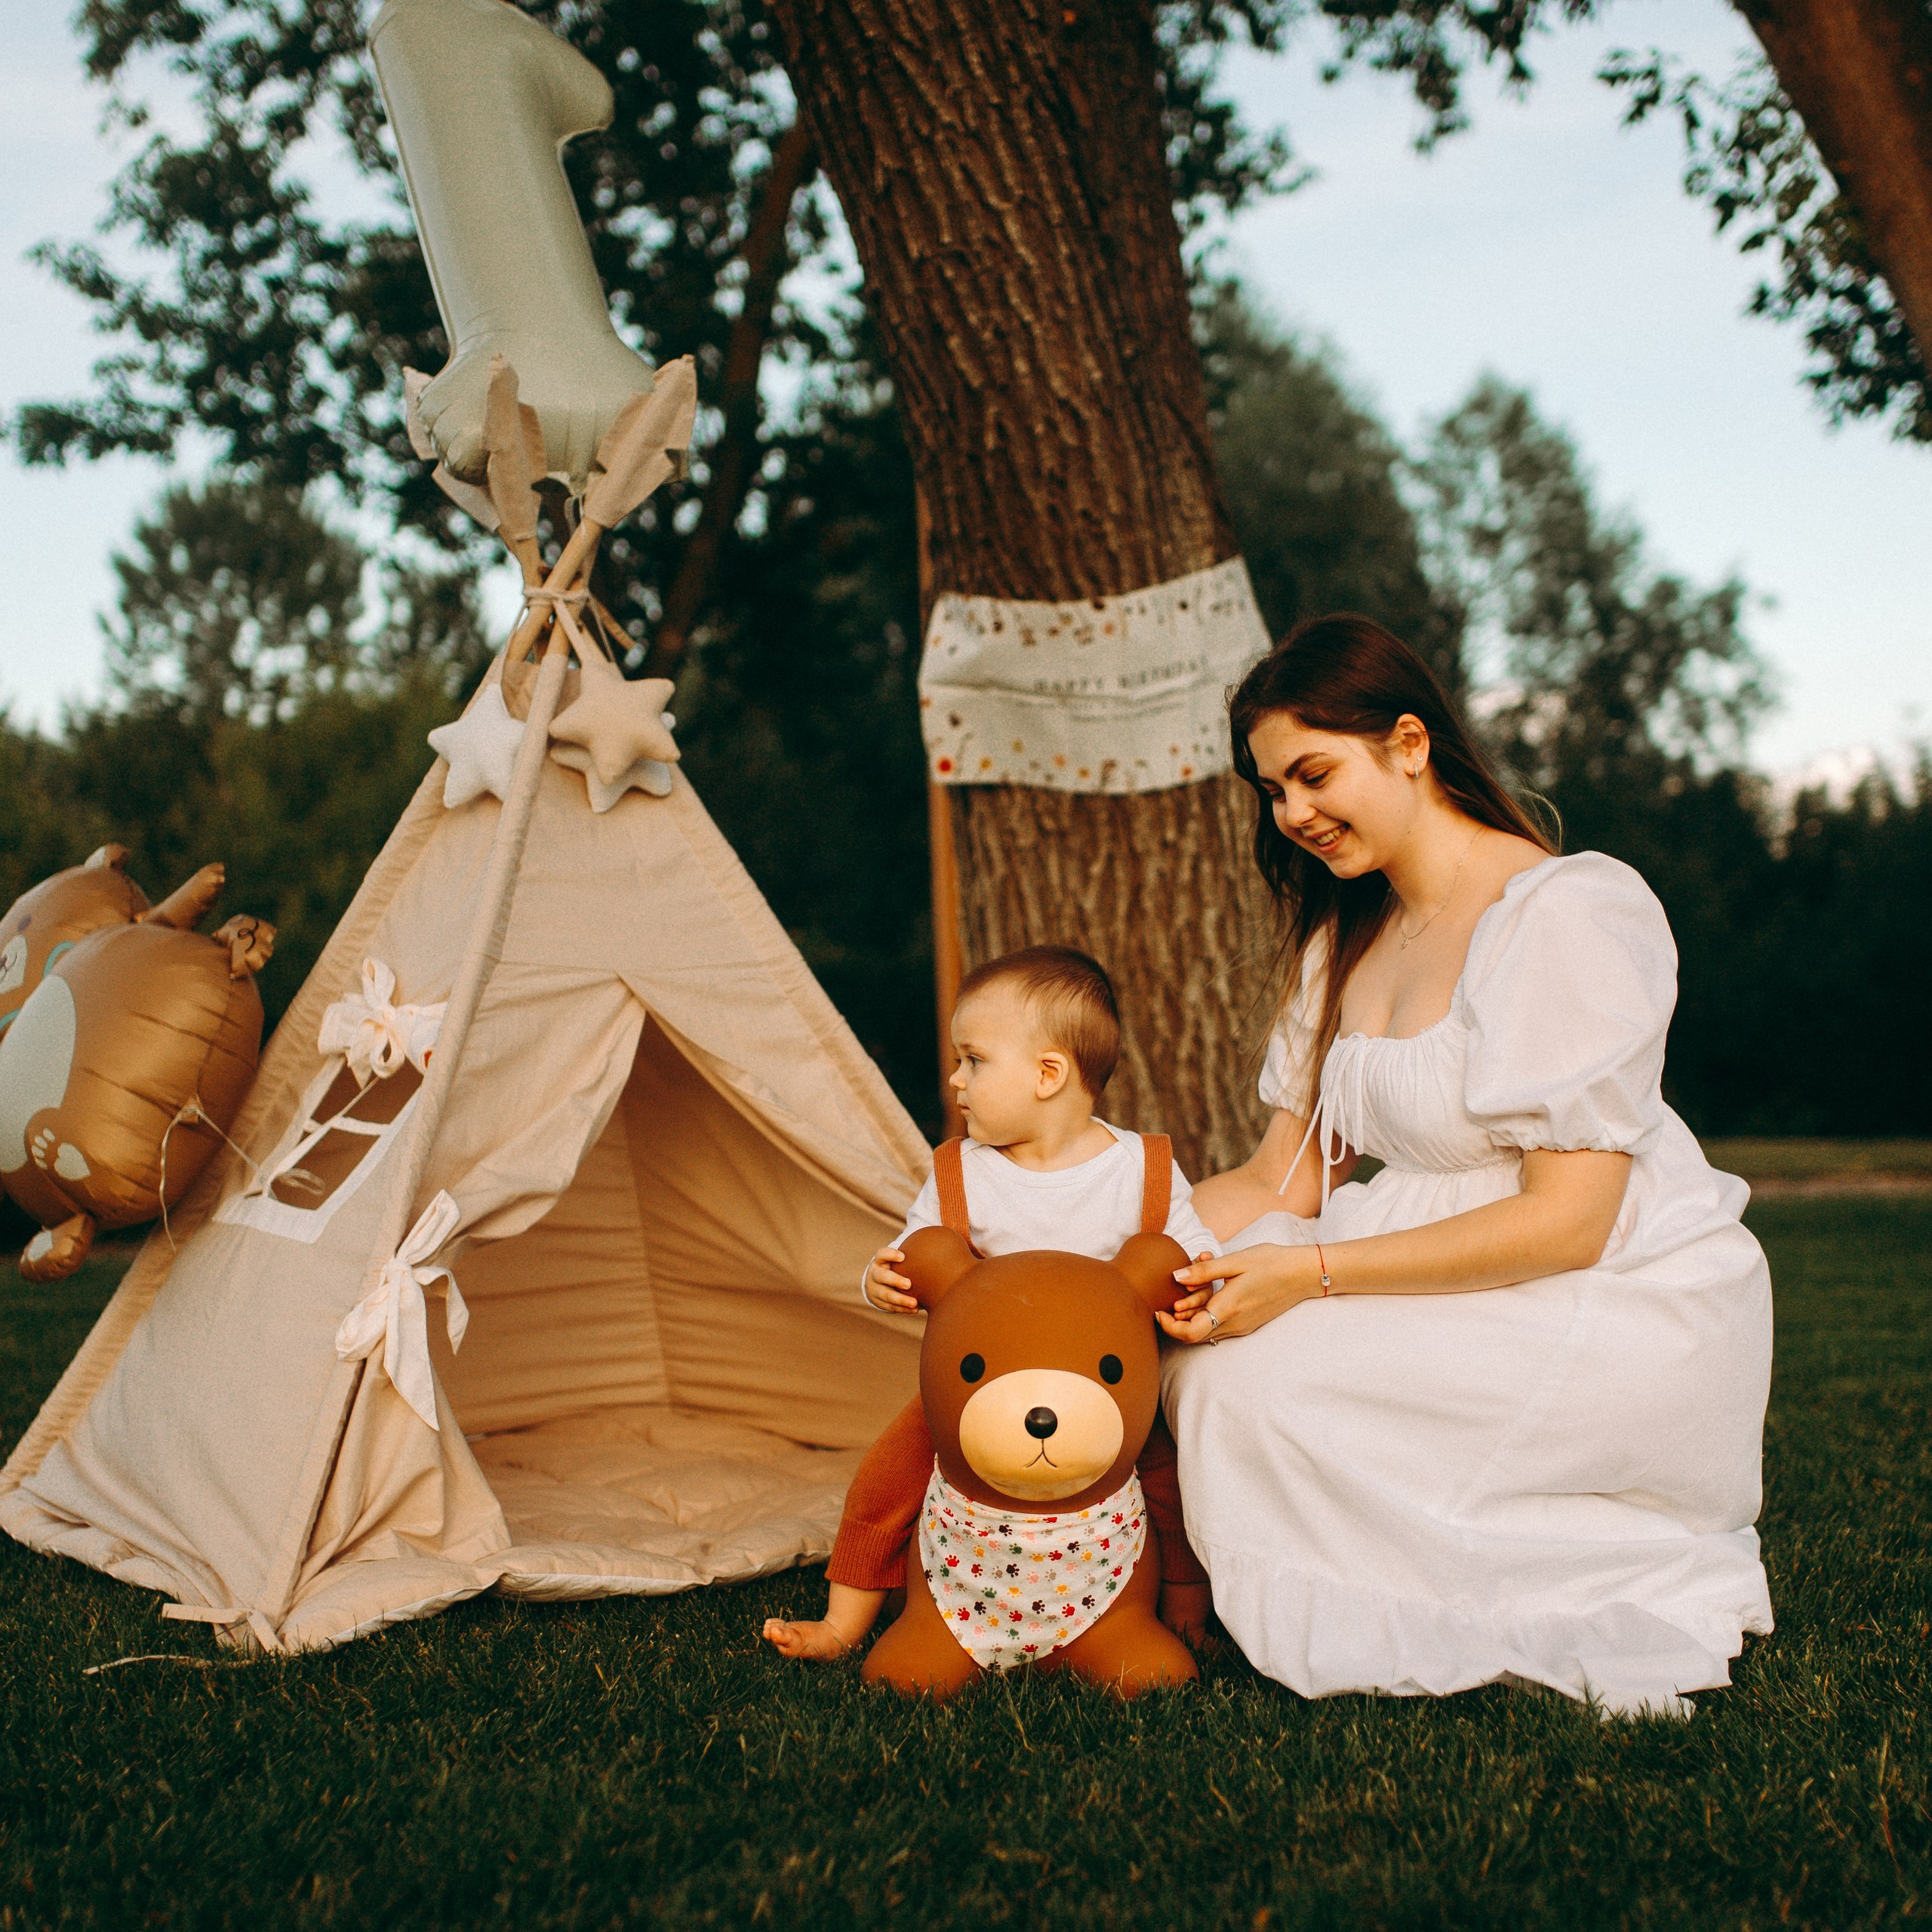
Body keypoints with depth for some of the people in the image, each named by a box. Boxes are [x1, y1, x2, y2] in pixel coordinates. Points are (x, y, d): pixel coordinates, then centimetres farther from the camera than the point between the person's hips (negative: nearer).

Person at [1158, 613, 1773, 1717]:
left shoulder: (1567, 913, -15)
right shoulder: (1344, 943, 12)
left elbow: (1565, 1222, -21)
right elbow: (1283, 1180, 9)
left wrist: (1312, 1273, -24)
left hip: (1624, 1316, -7)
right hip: (1455, 1295, 7)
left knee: (1249, 1376, -24)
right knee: (1203, 1330, -15)